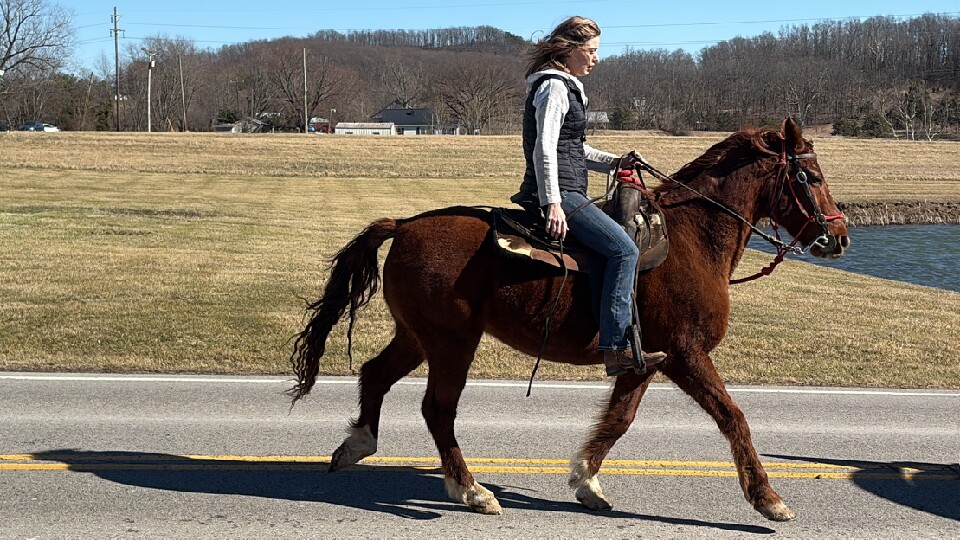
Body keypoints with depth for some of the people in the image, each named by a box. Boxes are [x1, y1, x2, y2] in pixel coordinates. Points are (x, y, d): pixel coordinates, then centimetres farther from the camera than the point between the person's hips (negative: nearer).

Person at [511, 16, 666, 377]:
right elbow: (544, 148, -19)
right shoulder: (554, 86, -9)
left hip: (566, 193, 11)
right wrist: (552, 204, -26)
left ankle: (617, 345, -1)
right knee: (623, 248, -17)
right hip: (559, 194, -11)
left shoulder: (567, 87, 23)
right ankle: (616, 347, -18)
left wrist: (614, 162, 16)